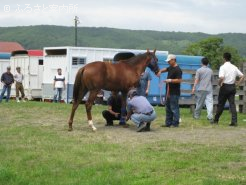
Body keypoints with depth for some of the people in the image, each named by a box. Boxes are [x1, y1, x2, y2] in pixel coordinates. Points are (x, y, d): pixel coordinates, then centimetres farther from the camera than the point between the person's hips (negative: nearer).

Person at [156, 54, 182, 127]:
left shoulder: (177, 70, -16)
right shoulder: (170, 68, 12)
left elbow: (179, 80, -23)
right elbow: (165, 69, 31)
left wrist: (170, 80, -26)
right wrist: (160, 71, 11)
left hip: (174, 92, -10)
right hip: (169, 91, 10)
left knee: (174, 108, -6)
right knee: (168, 107, 14)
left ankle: (175, 123, 0)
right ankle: (168, 123, 21)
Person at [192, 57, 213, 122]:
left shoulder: (199, 70, -2)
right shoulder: (210, 70, 10)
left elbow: (196, 80, -9)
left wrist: (194, 88, -10)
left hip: (201, 89, -2)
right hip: (209, 89, 2)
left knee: (199, 103, 8)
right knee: (209, 102, -5)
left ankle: (196, 115, 21)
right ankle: (210, 116, -18)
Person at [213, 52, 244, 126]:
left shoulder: (223, 67, -11)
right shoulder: (234, 67, 7)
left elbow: (221, 78, -25)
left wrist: (219, 83, -7)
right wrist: (237, 84, 10)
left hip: (225, 86, -4)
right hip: (232, 87, 4)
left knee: (221, 104, 8)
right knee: (232, 104, 2)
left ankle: (216, 120, 19)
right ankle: (234, 121, -9)